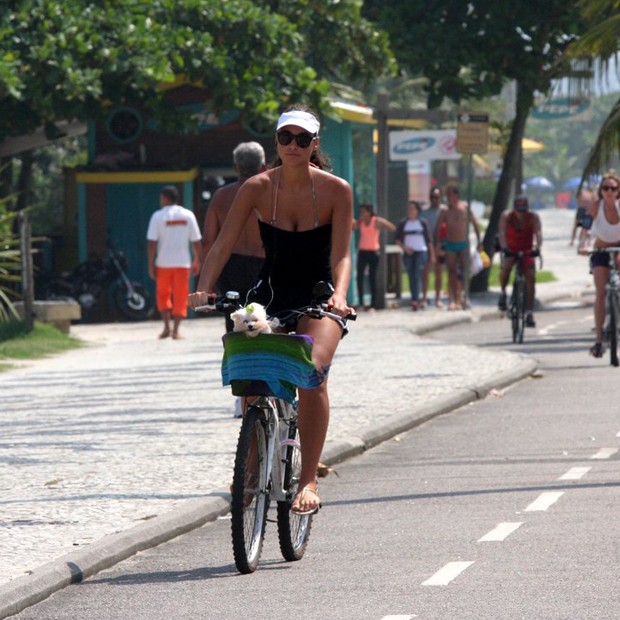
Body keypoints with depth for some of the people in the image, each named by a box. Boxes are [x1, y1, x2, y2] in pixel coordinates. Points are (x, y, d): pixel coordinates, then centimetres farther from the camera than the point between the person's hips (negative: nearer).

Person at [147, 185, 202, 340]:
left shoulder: (158, 216, -4)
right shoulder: (188, 215, 2)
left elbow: (152, 242, -8)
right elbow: (196, 241, 3)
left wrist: (151, 265, -3)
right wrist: (197, 261, 14)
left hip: (163, 263, -1)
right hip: (183, 262, 1)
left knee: (163, 295, 15)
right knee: (180, 297, 5)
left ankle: (167, 327, 5)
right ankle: (176, 330, -1)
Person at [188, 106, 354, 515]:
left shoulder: (336, 190, -10)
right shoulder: (258, 188, -6)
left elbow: (341, 255, -13)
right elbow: (223, 244, -9)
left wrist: (338, 297, -32)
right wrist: (204, 289, -25)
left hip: (318, 298, -2)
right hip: (271, 296, 2)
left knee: (312, 368, -29)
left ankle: (309, 480, -25)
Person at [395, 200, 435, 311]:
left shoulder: (422, 223, 5)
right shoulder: (403, 223, 8)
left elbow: (428, 240, 8)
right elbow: (397, 240, 10)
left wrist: (432, 255, 6)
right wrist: (404, 247, -8)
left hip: (421, 252, -2)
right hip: (408, 253, 2)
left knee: (417, 276, -15)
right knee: (411, 277, 3)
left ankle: (415, 300, -23)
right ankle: (415, 301, 10)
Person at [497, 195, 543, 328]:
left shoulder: (533, 217, -17)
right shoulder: (507, 216, -18)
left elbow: (538, 233, -29)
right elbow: (502, 233, -30)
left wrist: (538, 247, -48)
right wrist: (504, 248, -48)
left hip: (527, 250, 1)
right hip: (511, 249, -1)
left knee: (531, 277, -15)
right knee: (506, 267, -31)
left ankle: (529, 313, -12)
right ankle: (503, 293, -3)